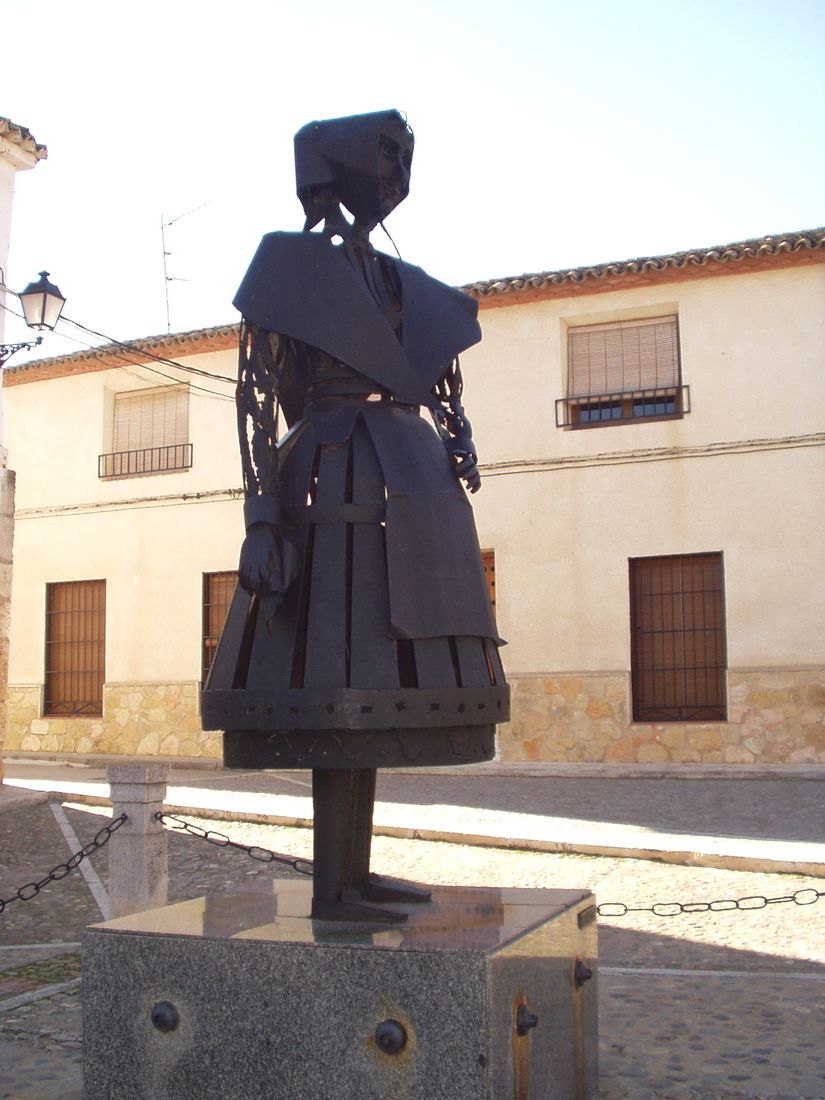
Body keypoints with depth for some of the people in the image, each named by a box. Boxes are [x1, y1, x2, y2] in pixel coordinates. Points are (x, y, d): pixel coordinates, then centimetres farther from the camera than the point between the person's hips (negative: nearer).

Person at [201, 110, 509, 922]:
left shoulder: (401, 281, 23)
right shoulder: (294, 261, 1)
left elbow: (441, 388, 21)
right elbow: (260, 393, -7)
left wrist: (460, 451, 4)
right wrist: (263, 514, -15)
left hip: (408, 480, 8)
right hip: (341, 478, -8)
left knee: (375, 679, 7)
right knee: (342, 675, -11)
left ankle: (356, 869, 14)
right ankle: (329, 887, -5)